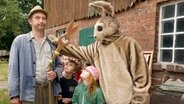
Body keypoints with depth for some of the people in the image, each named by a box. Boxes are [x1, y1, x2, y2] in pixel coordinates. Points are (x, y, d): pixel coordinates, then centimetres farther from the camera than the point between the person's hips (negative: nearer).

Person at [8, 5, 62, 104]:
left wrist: (55, 73, -5)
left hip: (50, 90, 3)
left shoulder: (52, 43, 11)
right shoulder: (19, 41, 1)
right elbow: (14, 69, -3)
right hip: (29, 92, -3)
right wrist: (14, 94, -8)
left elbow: (59, 65, 18)